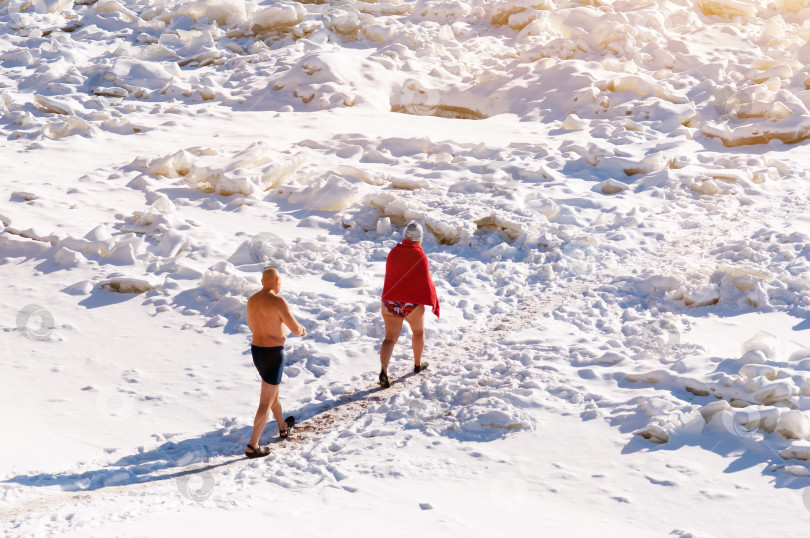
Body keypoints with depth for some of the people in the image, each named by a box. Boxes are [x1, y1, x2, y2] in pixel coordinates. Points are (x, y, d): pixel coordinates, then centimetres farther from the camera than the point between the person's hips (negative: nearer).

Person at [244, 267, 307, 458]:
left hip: (256, 350, 8)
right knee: (266, 402, -1)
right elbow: (295, 328, -16)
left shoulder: (252, 300, 5)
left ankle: (283, 427, 49)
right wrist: (302, 330, 8)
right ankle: (252, 446, 0)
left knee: (273, 392, 29)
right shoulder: (278, 302, -20)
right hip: (273, 354, -8)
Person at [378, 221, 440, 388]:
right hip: (412, 303, -3)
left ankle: (383, 371, -17)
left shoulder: (393, 252, 4)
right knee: (419, 331, 24)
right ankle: (418, 365, 38)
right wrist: (434, 303, 0)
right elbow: (426, 282, -10)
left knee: (390, 338, 4)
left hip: (390, 303, 3)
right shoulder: (419, 256, -12)